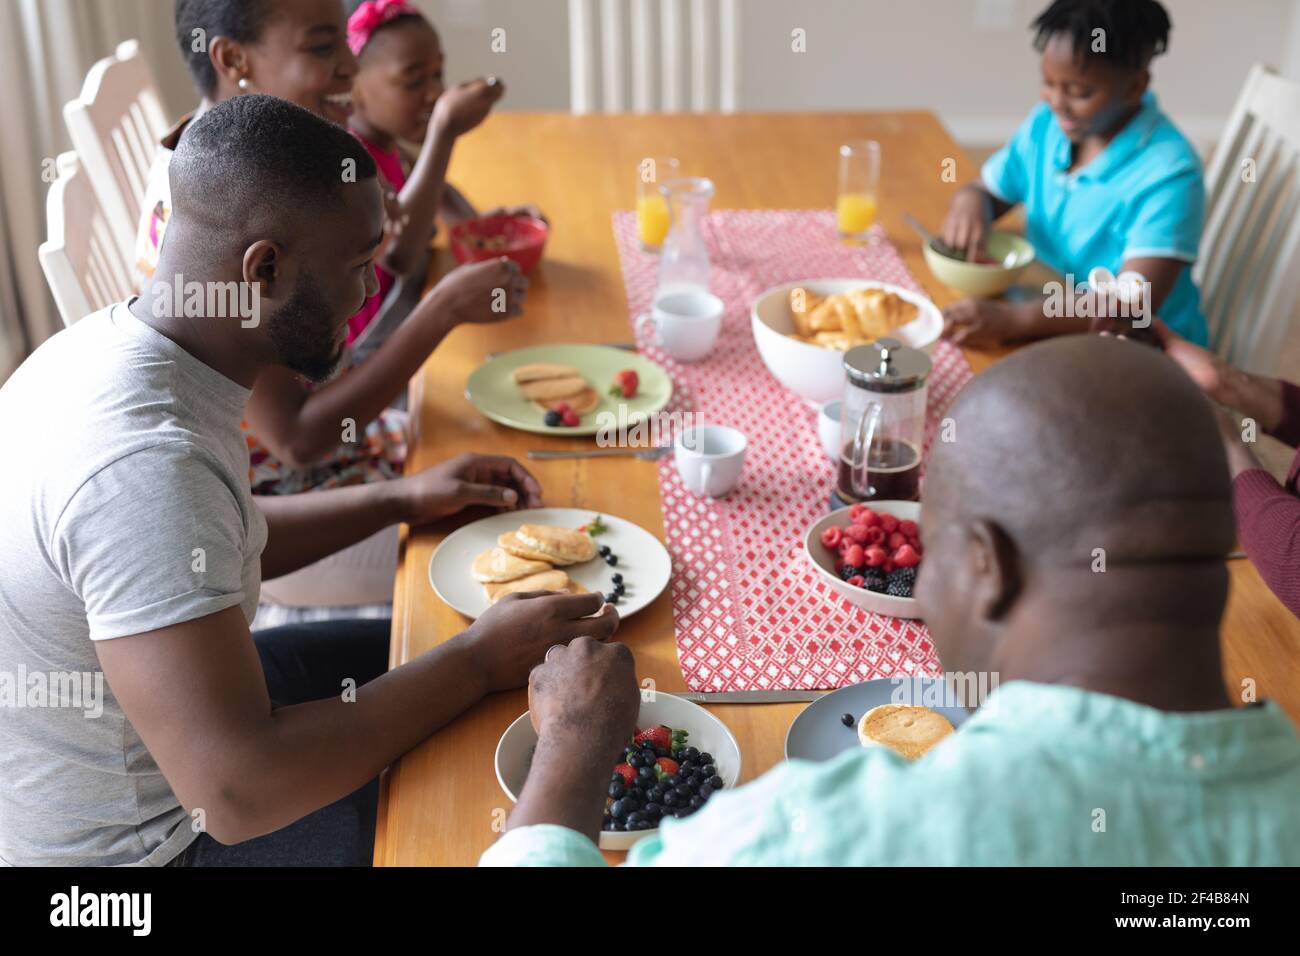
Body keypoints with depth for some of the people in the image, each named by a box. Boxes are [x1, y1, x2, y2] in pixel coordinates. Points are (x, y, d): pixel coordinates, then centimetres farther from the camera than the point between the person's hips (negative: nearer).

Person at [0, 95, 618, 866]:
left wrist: (399, 500, 4)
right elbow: (236, 794, -36)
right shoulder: (145, 463, -37)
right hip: (138, 842, -8)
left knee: (416, 651, 18)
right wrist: (479, 660, -27)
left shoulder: (116, 339, -7)